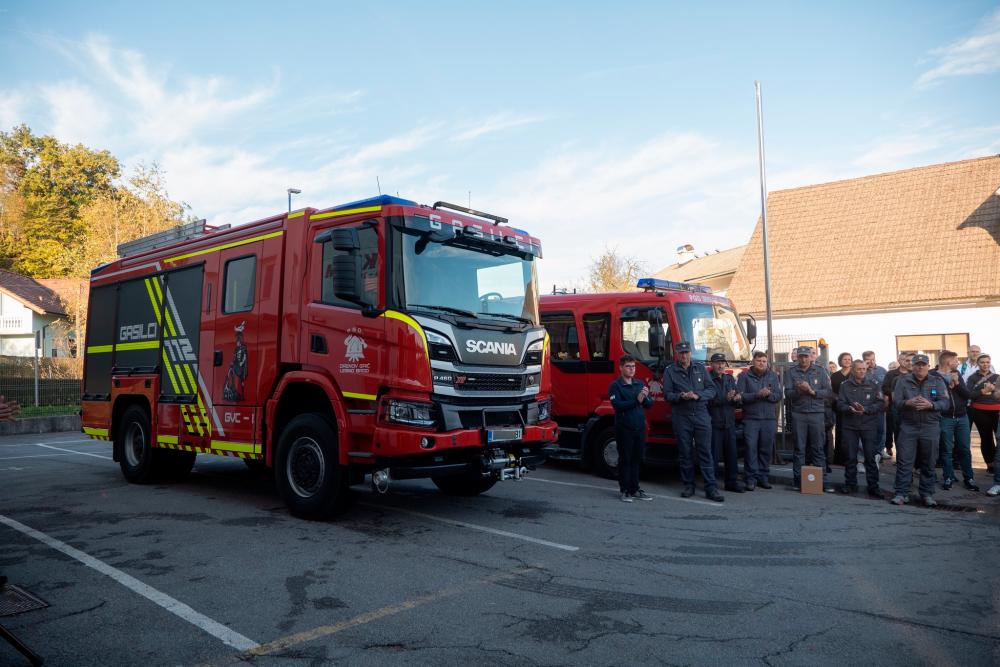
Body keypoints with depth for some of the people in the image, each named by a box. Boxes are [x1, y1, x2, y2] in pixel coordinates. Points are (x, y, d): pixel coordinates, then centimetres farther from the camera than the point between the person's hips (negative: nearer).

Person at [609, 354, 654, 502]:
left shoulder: (640, 384, 12)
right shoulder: (615, 386, -5)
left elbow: (649, 405, 9)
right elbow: (617, 405, -18)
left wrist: (645, 398, -13)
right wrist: (636, 400, -23)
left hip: (640, 428, 5)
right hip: (624, 428, -5)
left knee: (636, 459, 11)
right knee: (625, 459, 1)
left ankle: (635, 489, 21)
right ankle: (624, 490, 9)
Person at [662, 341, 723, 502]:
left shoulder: (700, 368, 11)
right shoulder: (670, 371, 6)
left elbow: (712, 390, 7)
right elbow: (667, 394, 1)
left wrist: (697, 395, -10)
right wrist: (681, 396, -17)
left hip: (701, 415, 1)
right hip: (681, 417, -1)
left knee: (705, 452, -3)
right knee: (685, 453, 5)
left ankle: (711, 488, -2)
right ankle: (689, 486, 16)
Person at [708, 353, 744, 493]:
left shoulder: (730, 379, 16)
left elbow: (737, 402, 16)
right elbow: (708, 400, -16)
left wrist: (736, 399, -7)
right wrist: (725, 398, -27)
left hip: (729, 423, 6)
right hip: (714, 423, -6)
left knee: (731, 454, 7)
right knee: (714, 455, -4)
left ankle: (732, 482, 16)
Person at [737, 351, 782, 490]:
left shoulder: (773, 376, 11)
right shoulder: (744, 376, 3)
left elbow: (778, 396, 5)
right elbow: (740, 396, -7)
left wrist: (769, 394, -15)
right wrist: (757, 394, -18)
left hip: (769, 419, 3)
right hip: (751, 419, -3)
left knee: (766, 450, 6)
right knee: (751, 449, -7)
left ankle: (764, 477, 15)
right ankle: (751, 478, -2)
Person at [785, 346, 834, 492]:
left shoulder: (820, 371, 9)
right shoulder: (791, 372, 8)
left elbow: (829, 392, 3)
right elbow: (788, 393, 0)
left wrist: (812, 391, -10)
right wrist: (799, 390, -18)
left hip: (817, 413, 0)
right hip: (799, 414, 0)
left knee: (819, 449, 2)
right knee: (799, 449, 2)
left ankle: (823, 481, 6)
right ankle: (797, 480, 8)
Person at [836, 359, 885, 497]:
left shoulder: (873, 385, 5)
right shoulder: (845, 385, 6)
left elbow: (881, 404, -3)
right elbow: (840, 404, 0)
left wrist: (865, 409, -17)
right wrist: (851, 409, -20)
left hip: (869, 425, -1)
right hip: (849, 425, 1)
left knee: (870, 457, -1)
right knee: (850, 456, 6)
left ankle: (873, 486, 6)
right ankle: (850, 484, 18)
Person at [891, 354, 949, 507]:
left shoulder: (938, 382, 5)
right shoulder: (903, 380, 4)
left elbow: (945, 403, -5)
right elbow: (896, 401, -3)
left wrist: (930, 405, -25)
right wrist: (907, 403, -24)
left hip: (930, 427, 1)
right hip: (908, 426, -1)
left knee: (929, 463, 7)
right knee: (904, 461, -1)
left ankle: (927, 494, 18)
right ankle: (901, 493, 4)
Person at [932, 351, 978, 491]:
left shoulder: (957, 374, 9)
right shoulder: (933, 376, -9)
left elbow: (967, 394, 5)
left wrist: (957, 383, -10)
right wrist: (949, 386, -16)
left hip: (962, 417, 5)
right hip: (945, 418, -5)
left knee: (965, 449, 9)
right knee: (946, 450, 4)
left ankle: (968, 478, 18)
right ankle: (948, 478, 14)